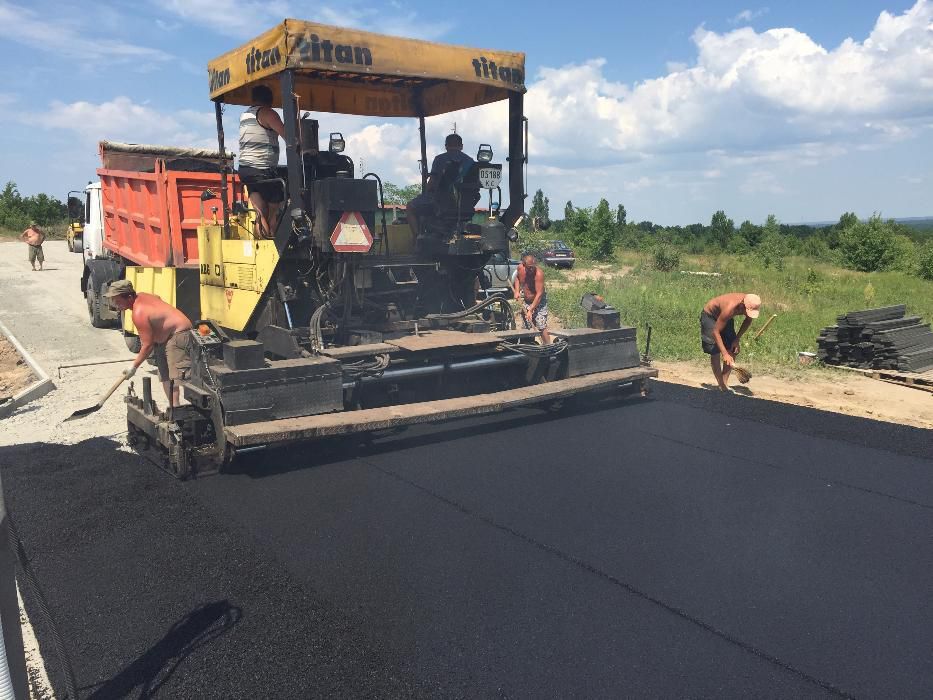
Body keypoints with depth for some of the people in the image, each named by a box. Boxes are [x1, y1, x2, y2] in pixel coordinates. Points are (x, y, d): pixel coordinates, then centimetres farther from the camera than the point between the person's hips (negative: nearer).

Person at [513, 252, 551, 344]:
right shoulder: (520, 268, -12)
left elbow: (539, 294, -30)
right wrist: (517, 291, -1)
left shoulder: (539, 273, -30)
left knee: (542, 327, -15)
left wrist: (531, 310, -30)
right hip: (525, 301, 6)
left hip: (539, 302, -6)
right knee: (527, 328, 11)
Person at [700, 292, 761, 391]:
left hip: (725, 318, 7)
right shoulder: (730, 308, -43)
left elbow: (748, 320, 1)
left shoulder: (751, 306, -24)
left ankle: (725, 383, 7)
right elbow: (716, 332, -36)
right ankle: (721, 386, -2)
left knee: (732, 351, -1)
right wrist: (724, 354, -40)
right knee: (715, 352, -11)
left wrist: (737, 339, -8)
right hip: (709, 316, -7)